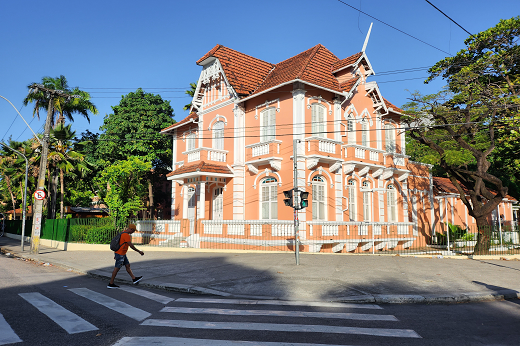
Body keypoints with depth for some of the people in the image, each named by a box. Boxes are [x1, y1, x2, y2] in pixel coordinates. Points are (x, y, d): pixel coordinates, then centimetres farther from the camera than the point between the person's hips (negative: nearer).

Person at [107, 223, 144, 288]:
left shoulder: (123, 234, 12)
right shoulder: (126, 235, -21)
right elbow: (131, 245, -23)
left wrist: (115, 254, 23)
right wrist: (139, 251, -15)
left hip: (122, 254, 10)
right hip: (120, 254, -10)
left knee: (127, 265, 11)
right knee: (117, 268, -2)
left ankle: (134, 279, 16)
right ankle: (111, 284, 6)